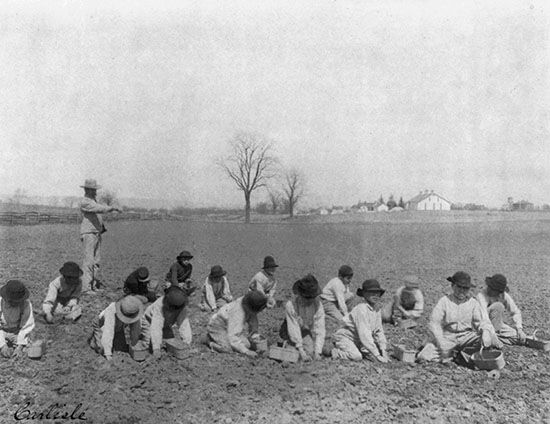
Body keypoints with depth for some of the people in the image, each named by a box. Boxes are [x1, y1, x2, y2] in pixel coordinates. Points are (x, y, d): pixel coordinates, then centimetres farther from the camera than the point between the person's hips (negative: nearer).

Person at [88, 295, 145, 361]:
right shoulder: (112, 311, -44)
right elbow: (108, 332, -44)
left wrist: (133, 344, -8)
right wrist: (108, 354, -44)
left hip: (117, 327, 4)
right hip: (101, 326, -4)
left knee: (122, 348, -6)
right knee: (103, 350, -17)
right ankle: (93, 339, 14)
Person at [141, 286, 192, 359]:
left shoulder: (182, 307, -32)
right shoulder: (159, 305, -43)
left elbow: (184, 325, -32)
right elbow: (156, 327, -47)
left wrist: (187, 343, -40)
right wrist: (156, 349, -52)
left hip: (165, 324, 4)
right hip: (150, 321, -4)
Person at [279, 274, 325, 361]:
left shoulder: (318, 305, -18)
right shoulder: (291, 305, -26)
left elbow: (319, 329, -20)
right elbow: (294, 330, -25)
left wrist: (317, 352, -28)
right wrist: (301, 352, -29)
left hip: (307, 333, 3)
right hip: (291, 334, -2)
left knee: (312, 353, -18)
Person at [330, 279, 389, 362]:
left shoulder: (377, 309, -1)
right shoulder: (361, 309, -27)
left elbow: (379, 331, 8)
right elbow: (364, 334, -30)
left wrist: (383, 350, -4)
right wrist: (377, 355, -29)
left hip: (357, 340, 9)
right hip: (344, 337, -9)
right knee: (357, 357, -31)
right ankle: (334, 352, -5)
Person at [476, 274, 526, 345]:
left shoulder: (504, 295, -7)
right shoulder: (481, 296, -24)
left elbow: (516, 312, 4)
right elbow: (484, 317, -35)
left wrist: (519, 329, -9)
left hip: (498, 325, 5)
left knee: (520, 336, -18)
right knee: (498, 306, -28)